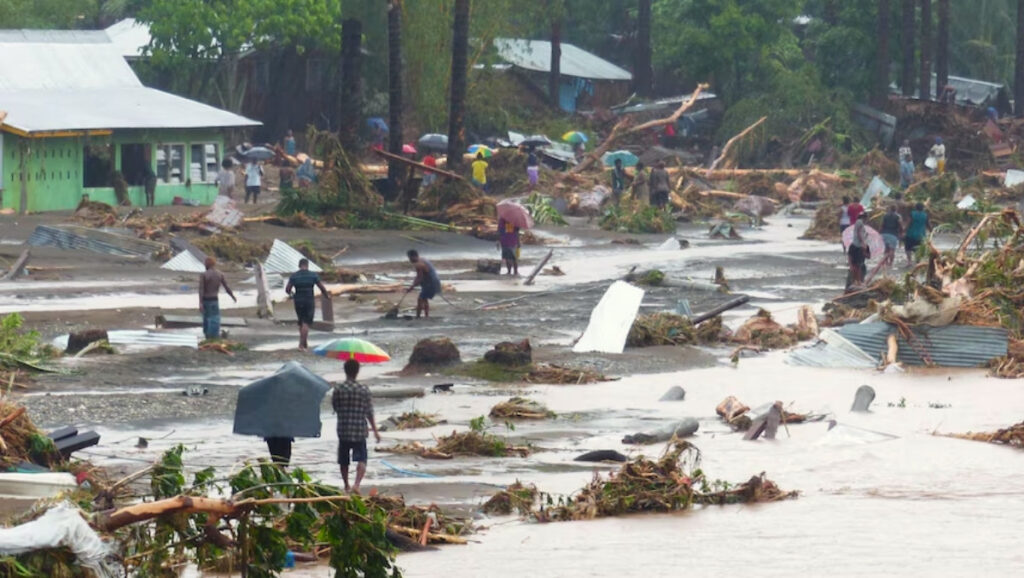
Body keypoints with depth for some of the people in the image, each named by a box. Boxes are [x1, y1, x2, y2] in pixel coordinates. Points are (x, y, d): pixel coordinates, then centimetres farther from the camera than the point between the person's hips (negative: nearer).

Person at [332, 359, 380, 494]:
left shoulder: (338, 390, -6)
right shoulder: (364, 390, -6)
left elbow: (335, 408, 5)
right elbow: (369, 413, -2)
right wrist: (375, 431, 5)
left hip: (343, 430, 1)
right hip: (360, 431, -1)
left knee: (344, 461, 16)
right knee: (361, 459, -1)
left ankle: (346, 486, 27)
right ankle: (357, 484, -21)